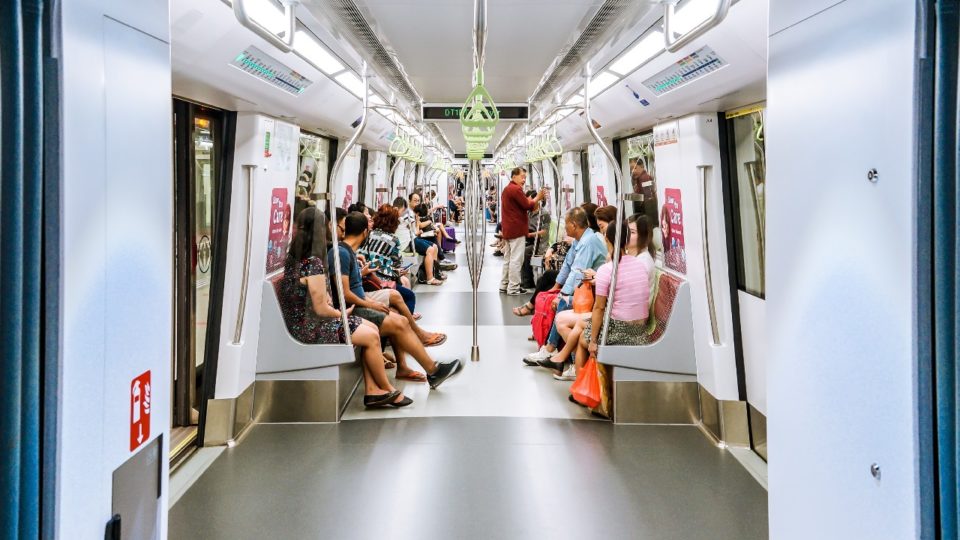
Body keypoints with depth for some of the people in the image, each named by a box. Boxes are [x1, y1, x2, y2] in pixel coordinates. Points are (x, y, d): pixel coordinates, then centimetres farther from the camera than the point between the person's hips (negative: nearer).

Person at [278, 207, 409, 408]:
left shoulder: (291, 258, 4)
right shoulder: (313, 263, -24)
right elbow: (321, 309, -19)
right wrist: (342, 314, -3)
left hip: (300, 322, 10)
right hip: (310, 328, -10)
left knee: (372, 328, 9)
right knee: (371, 336, -1)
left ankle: (372, 390, 7)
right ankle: (387, 390, 16)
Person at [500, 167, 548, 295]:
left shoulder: (507, 189, 19)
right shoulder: (516, 189, -14)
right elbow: (528, 205, -15)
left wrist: (536, 199, 10)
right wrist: (538, 198, -1)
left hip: (508, 229, 10)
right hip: (517, 230, -10)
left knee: (508, 259, 14)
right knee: (516, 260, -8)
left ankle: (504, 285, 18)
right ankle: (513, 288, -8)